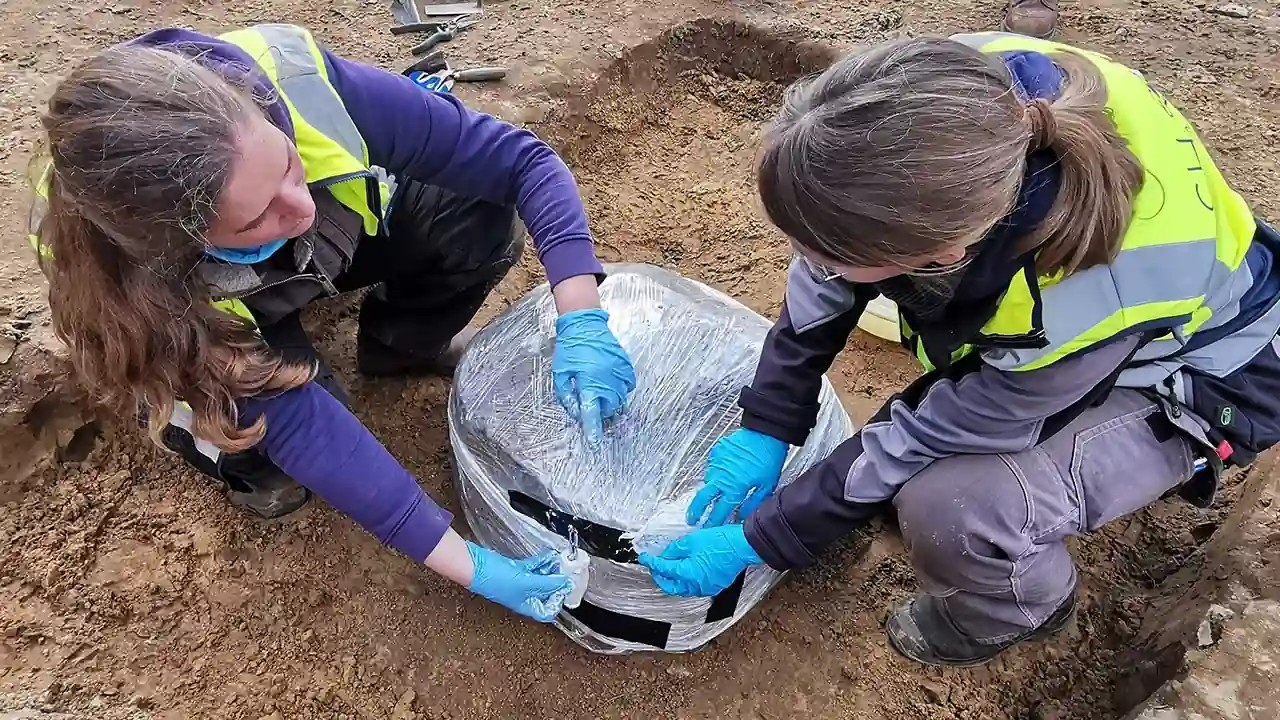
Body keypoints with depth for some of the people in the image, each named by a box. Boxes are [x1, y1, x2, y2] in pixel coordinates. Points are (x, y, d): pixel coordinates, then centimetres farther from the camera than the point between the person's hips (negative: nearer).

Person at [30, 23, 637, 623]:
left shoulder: (299, 82, -39)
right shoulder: (134, 277, -40)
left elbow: (522, 158, -31)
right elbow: (297, 423, -37)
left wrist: (582, 321, -43)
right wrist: (468, 566, -38)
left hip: (341, 228, 3)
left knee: (482, 219, -23)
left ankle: (399, 346, 7)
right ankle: (248, 462, 6)